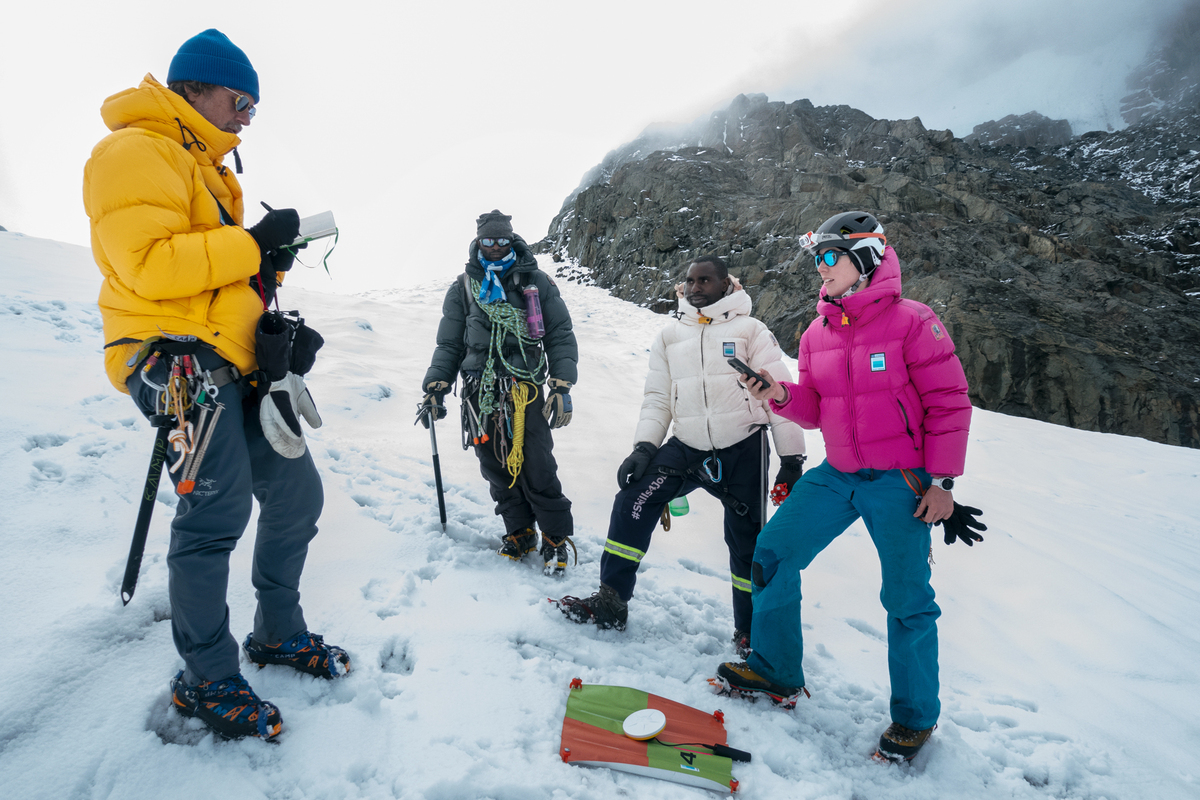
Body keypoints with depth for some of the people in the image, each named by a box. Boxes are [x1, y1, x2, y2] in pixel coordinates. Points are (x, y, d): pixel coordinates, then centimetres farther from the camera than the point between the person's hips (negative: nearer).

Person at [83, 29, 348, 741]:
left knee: (296, 492, 9)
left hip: (236, 361, 10)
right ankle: (207, 681, 4)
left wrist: (269, 260, 6)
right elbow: (147, 264, -19)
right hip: (180, 358, -10)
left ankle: (278, 633, 26)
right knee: (218, 510, -14)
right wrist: (252, 243, -16)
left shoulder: (206, 166, 26)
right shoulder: (136, 151, -5)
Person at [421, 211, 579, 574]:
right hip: (480, 393, 3)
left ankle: (556, 538, 12)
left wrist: (562, 387, -5)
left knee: (537, 470, -6)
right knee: (496, 470, 6)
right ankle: (519, 532, 24)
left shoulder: (537, 283, 7)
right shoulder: (462, 289, 14)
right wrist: (435, 388, 5)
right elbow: (449, 345, 16)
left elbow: (560, 337, 5)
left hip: (525, 391, -3)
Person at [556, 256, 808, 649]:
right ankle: (611, 601, -1)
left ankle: (750, 631, 24)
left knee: (747, 542, 3)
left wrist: (791, 457, -6)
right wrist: (644, 447, -3)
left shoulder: (750, 329, 0)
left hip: (743, 450, -2)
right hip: (687, 448, 3)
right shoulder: (669, 336, 12)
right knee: (633, 500, -14)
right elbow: (658, 399, 11)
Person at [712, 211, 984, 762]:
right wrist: (781, 396, -10)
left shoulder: (911, 322, -10)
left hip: (899, 481, -5)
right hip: (837, 475, 6)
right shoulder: (818, 332, 7)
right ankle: (776, 673, 20)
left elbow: (949, 402, -9)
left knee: (907, 599, 2)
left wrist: (941, 481, -11)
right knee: (773, 552, 1)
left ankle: (915, 716, 27)